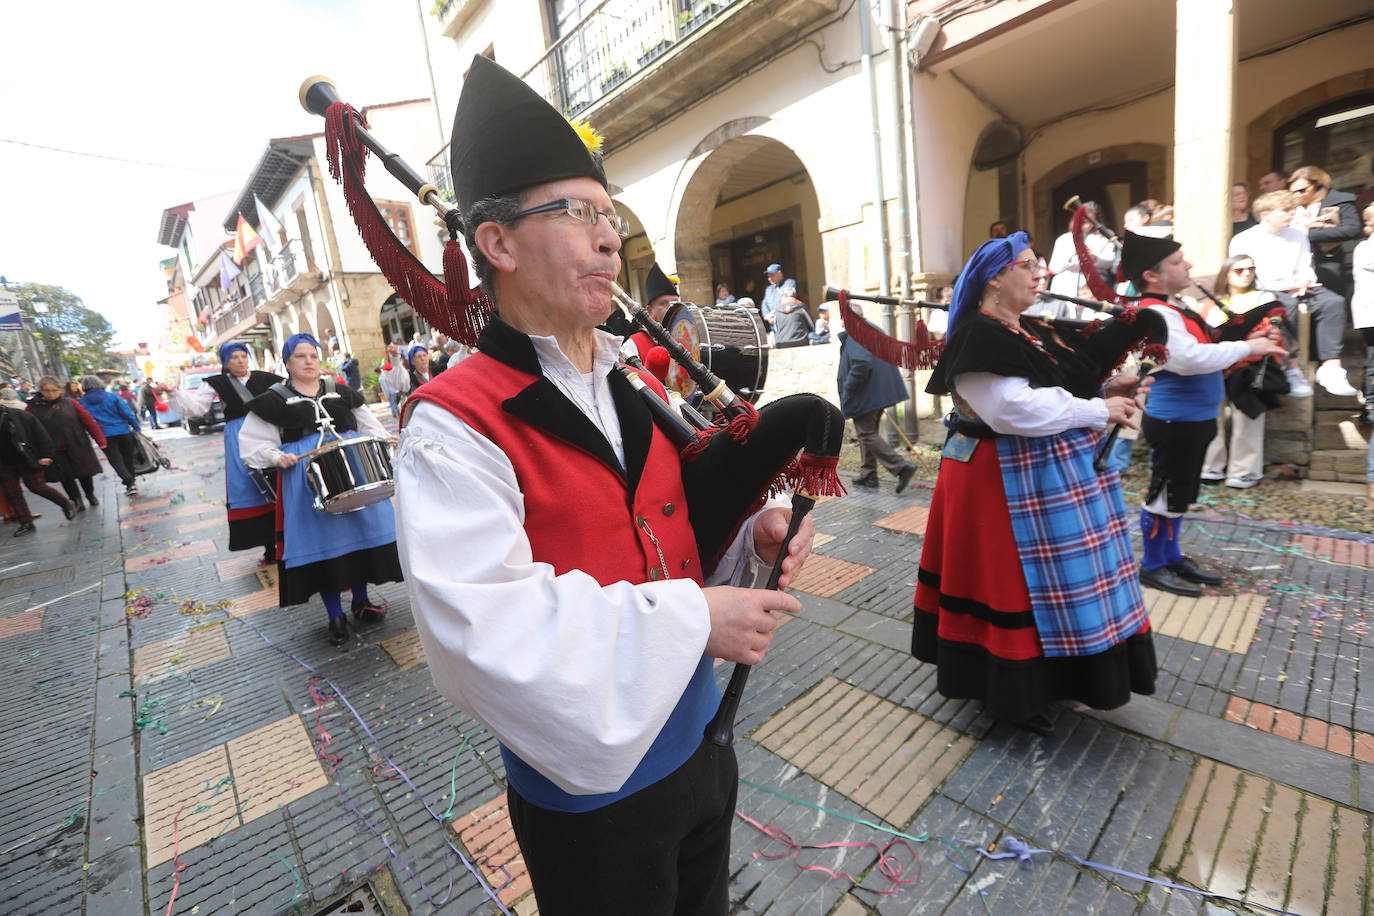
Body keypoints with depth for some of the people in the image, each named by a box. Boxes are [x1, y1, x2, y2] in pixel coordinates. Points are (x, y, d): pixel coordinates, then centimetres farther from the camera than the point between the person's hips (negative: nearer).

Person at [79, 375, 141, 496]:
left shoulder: (82, 402, 1)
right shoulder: (113, 397, -2)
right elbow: (127, 413, -5)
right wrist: (137, 427, 1)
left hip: (104, 436, -1)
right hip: (123, 431, 1)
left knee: (116, 461, 2)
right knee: (128, 457, 15)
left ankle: (130, 483, -12)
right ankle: (132, 479, 25)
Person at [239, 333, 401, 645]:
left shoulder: (340, 391, 13)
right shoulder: (275, 399, 4)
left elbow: (368, 424, 16)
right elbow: (251, 441, 4)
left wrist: (379, 442, -3)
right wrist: (277, 457, -13)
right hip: (308, 476, -3)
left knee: (360, 530, 6)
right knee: (322, 540, 0)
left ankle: (361, 601, 24)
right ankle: (335, 616, 14)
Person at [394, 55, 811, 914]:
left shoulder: (636, 387, 0)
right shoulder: (454, 425, -22)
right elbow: (487, 625, -30)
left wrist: (750, 527, -11)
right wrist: (691, 616, -28)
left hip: (698, 737, 7)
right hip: (589, 784, -6)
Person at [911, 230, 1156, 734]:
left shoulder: (1033, 330, 13)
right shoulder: (978, 336, -17)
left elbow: (1056, 393, 20)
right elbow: (1014, 408, -27)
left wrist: (1107, 391, 3)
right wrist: (1099, 410, -17)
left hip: (1052, 476, 10)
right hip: (1005, 482, -10)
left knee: (1050, 577, 18)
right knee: (1013, 580, 2)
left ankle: (1043, 677, 38)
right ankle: (1011, 693, 21)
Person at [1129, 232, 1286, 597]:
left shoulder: (1174, 307, 12)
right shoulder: (1154, 315, -21)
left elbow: (1204, 348, 20)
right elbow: (1192, 357, -29)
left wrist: (1254, 339, 7)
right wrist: (1248, 346, -17)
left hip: (1194, 418, 10)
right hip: (1174, 421, -10)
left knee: (1179, 492, 18)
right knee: (1165, 494, 1)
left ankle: (1173, 557, 32)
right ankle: (1152, 567, 15)